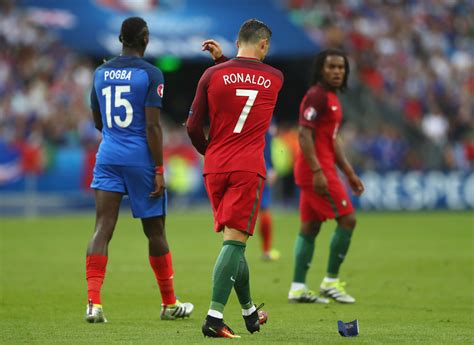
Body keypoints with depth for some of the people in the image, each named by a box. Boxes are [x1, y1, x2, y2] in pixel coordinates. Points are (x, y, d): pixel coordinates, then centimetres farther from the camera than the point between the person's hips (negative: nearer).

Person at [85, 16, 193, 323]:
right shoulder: (150, 74, -8)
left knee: (102, 229, -3)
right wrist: (159, 171, -10)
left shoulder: (100, 73, 8)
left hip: (108, 156, 4)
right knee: (155, 232, 9)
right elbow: (153, 126, -13)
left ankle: (94, 302, -18)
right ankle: (170, 304, 21)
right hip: (140, 157, -4)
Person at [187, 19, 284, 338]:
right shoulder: (275, 79, 3)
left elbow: (193, 127, 2)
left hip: (215, 168, 3)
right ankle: (214, 317, -21)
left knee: (234, 241, 15)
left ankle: (249, 312, 28)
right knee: (235, 242, -8)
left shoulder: (213, 75, 1)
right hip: (249, 169, -3)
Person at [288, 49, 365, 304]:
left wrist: (349, 173, 24)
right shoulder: (316, 96, -13)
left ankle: (298, 287, 9)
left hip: (321, 170, 10)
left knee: (310, 227, 8)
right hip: (317, 170, -10)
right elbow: (304, 134, -20)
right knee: (347, 219, -8)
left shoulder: (332, 98, 18)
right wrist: (317, 171, -25)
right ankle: (330, 281, -2)